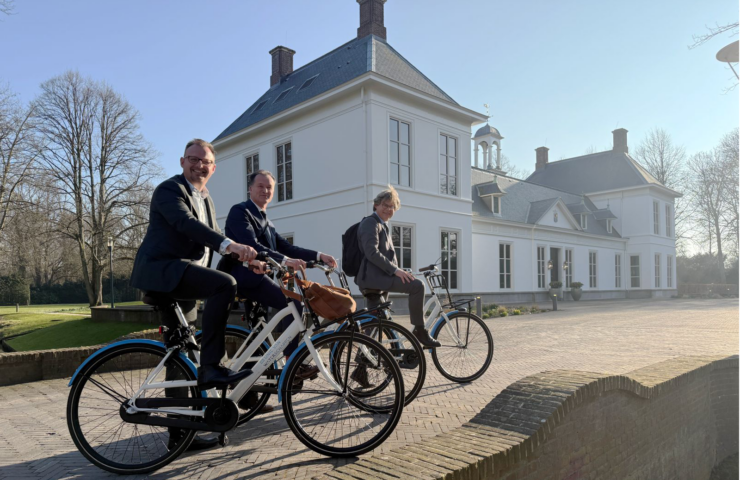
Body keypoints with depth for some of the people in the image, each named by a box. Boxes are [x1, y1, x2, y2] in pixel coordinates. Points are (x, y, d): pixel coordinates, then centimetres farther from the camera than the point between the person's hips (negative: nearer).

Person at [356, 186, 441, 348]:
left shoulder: (384, 226, 24)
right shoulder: (370, 223, -7)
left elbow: (390, 254, 24)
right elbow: (372, 252, -20)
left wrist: (398, 270, 7)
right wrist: (395, 270, -23)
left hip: (373, 278, 11)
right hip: (372, 276, -11)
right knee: (417, 285, -19)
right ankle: (420, 330, -11)